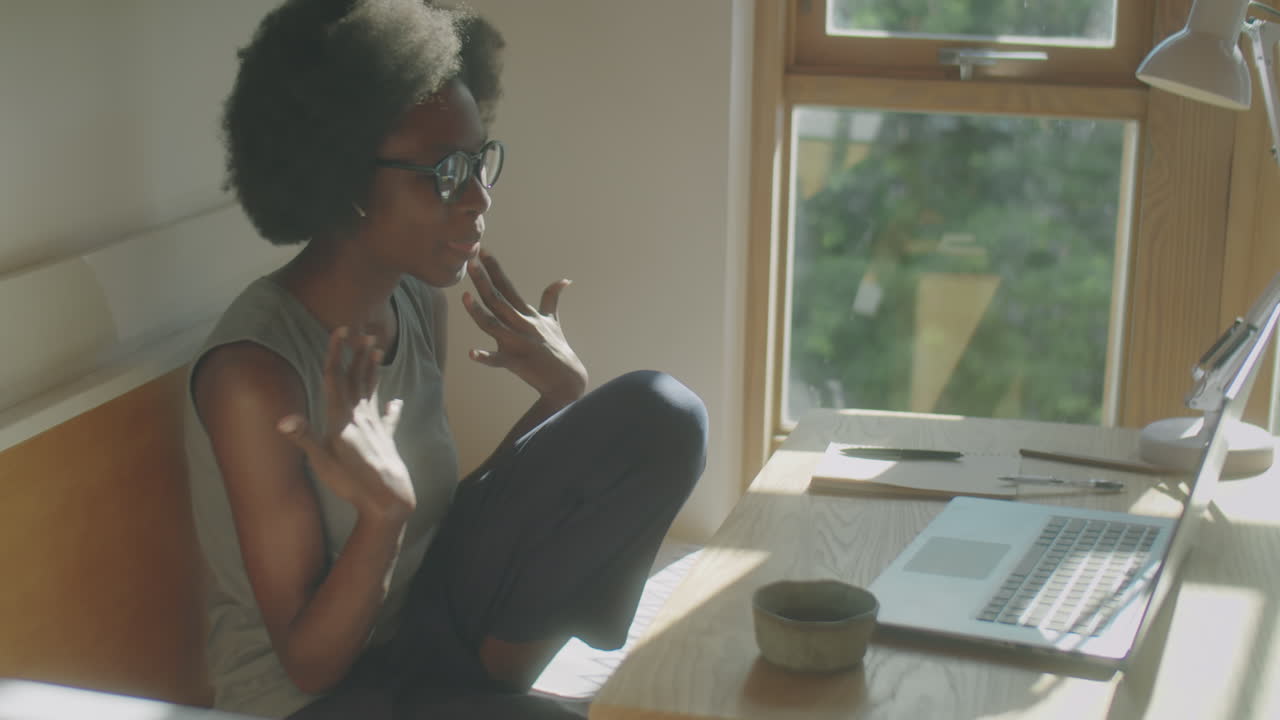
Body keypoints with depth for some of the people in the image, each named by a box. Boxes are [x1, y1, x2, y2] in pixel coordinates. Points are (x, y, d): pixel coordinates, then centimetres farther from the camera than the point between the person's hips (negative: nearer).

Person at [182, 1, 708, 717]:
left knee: (661, 418, -4)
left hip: (428, 620, 7)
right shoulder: (256, 370, -26)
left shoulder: (419, 301, -3)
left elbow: (440, 510, 8)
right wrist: (381, 511, -37)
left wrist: (563, 397, -3)